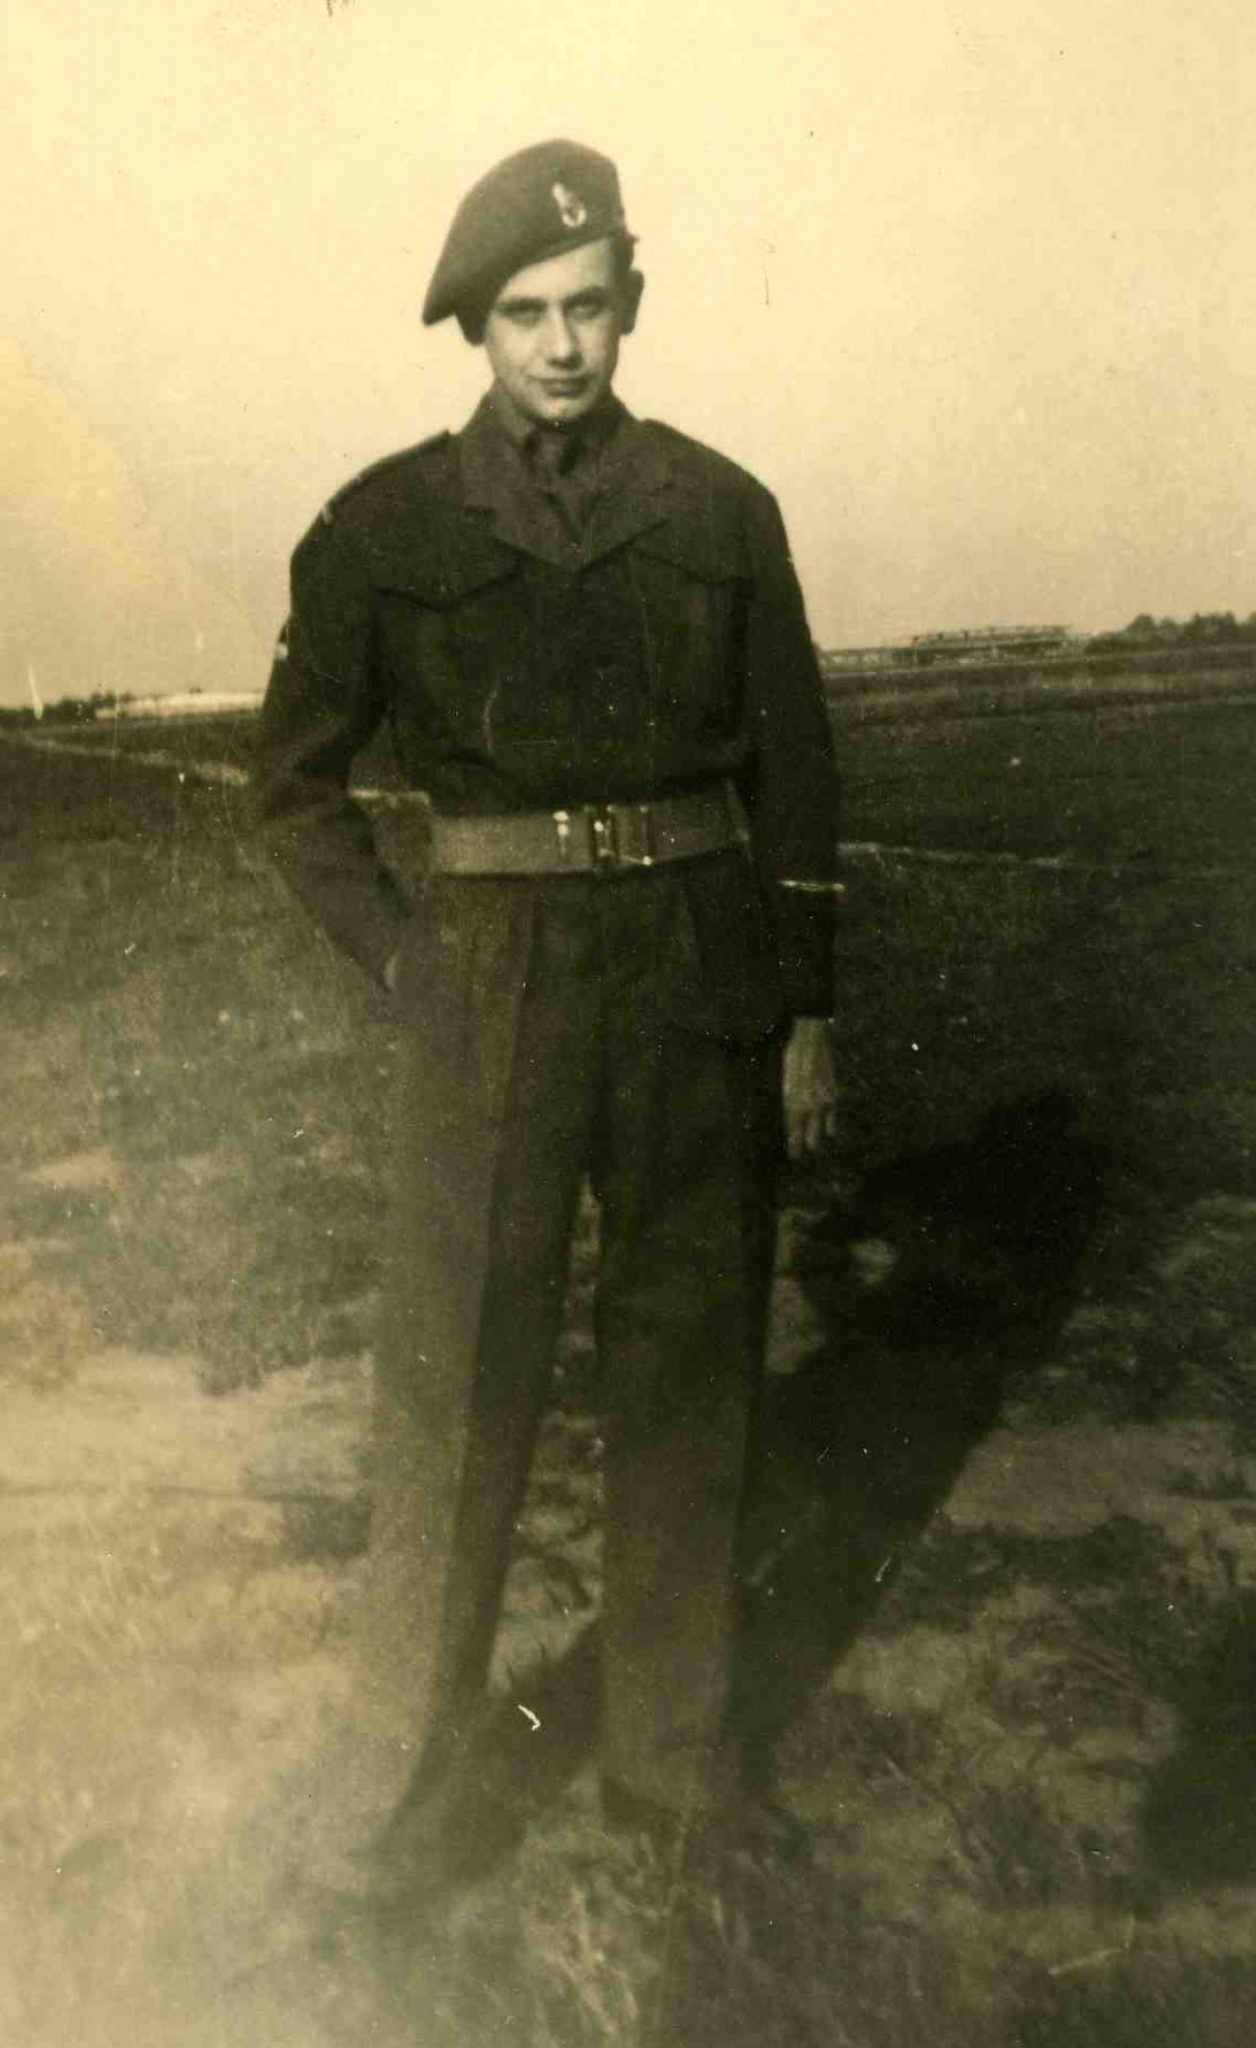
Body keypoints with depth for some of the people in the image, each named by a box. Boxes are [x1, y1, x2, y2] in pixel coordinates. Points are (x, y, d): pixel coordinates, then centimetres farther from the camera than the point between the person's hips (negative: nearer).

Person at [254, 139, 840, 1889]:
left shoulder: (720, 511, 5)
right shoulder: (386, 526, 1)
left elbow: (796, 776, 7)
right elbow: (297, 780, 7)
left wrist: (808, 1010, 3)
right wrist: (405, 964, -3)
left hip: (702, 973, 2)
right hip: (494, 980, -1)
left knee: (691, 1365, 9)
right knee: (459, 1370, 2)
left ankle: (672, 1750, 29)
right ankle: (421, 1747, 22)